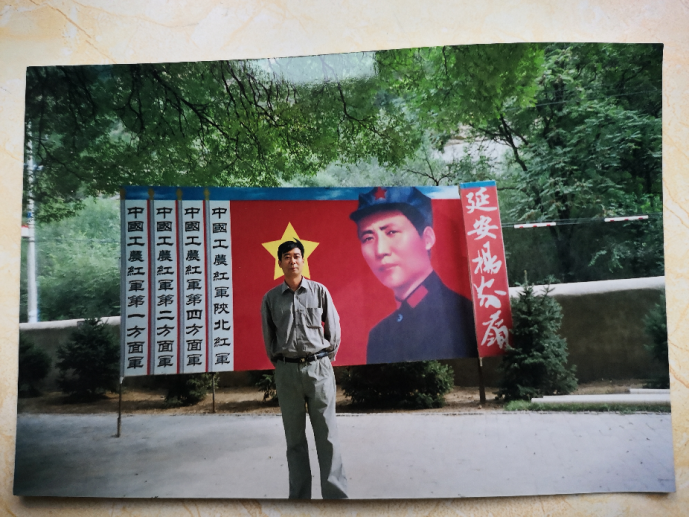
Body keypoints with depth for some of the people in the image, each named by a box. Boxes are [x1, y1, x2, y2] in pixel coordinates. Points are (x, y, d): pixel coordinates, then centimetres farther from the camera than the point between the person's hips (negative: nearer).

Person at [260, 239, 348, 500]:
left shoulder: (319, 291, 3)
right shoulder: (271, 298, 6)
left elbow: (333, 329, 7)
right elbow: (268, 336, 13)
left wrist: (326, 359, 7)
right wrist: (278, 363, 11)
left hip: (318, 368, -1)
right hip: (287, 371, 1)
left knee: (327, 435, 0)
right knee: (294, 438, 8)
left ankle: (336, 494, 5)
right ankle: (299, 496, 17)